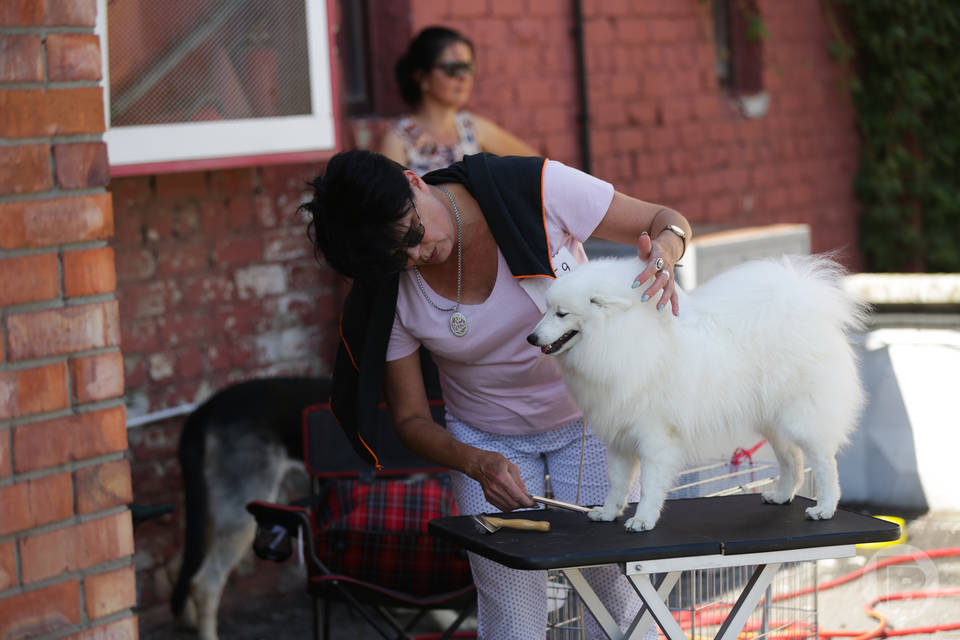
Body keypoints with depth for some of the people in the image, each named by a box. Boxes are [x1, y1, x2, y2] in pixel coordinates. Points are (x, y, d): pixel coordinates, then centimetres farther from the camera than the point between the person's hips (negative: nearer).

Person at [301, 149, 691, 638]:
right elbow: (411, 418, -8)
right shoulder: (388, 294, -18)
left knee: (619, 597, -2)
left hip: (588, 414, 0)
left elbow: (667, 222, -14)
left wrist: (663, 253, -38)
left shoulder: (535, 189, -24)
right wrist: (475, 463, -27)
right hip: (487, 439, 1)